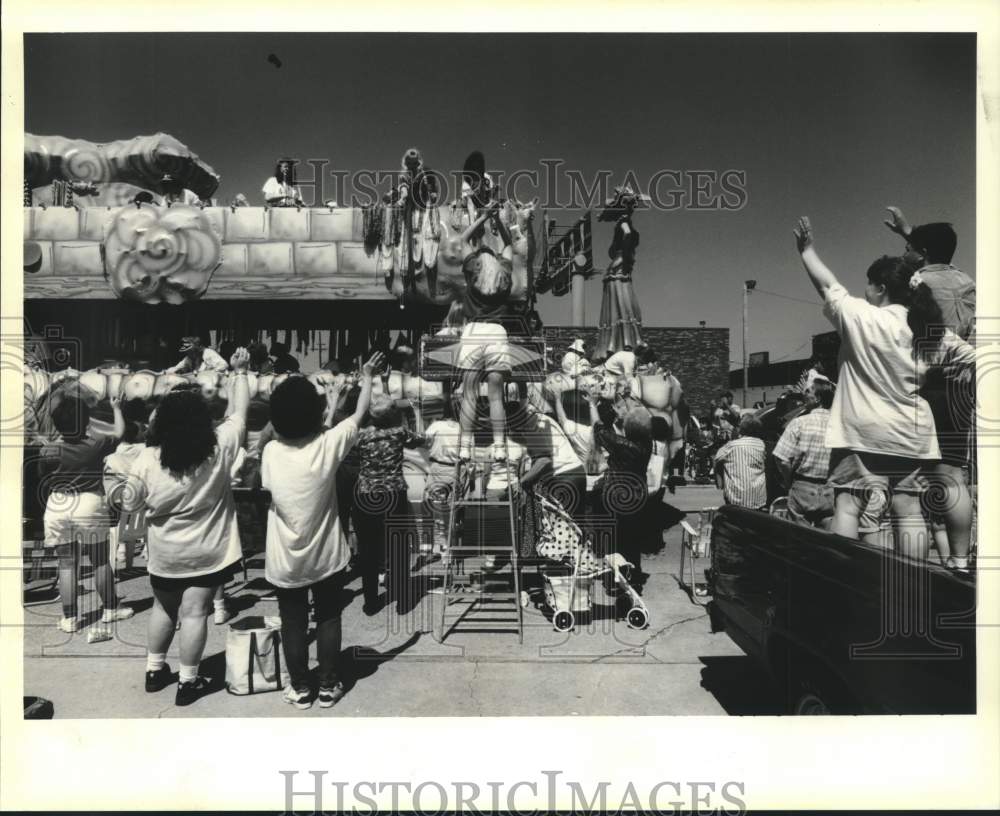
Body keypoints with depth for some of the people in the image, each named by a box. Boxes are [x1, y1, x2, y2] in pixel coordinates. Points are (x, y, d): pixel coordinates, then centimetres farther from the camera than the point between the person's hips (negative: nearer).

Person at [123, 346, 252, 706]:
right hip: (208, 552, -1)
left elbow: (130, 504, -4)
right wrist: (240, 371, 3)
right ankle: (188, 683, 17)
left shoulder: (147, 461, -18)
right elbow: (239, 412, -5)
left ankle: (154, 671, 35)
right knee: (194, 613, 7)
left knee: (164, 609, 22)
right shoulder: (220, 448, -19)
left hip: (164, 554, 2)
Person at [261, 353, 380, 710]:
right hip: (326, 557, -1)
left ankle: (300, 689, 32)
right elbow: (359, 414, -3)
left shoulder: (271, 452, -13)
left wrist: (329, 411, 14)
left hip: (285, 562, 1)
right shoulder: (329, 444, -18)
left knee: (293, 624, 17)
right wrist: (367, 376, 13)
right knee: (328, 620, 17)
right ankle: (329, 686, 29)